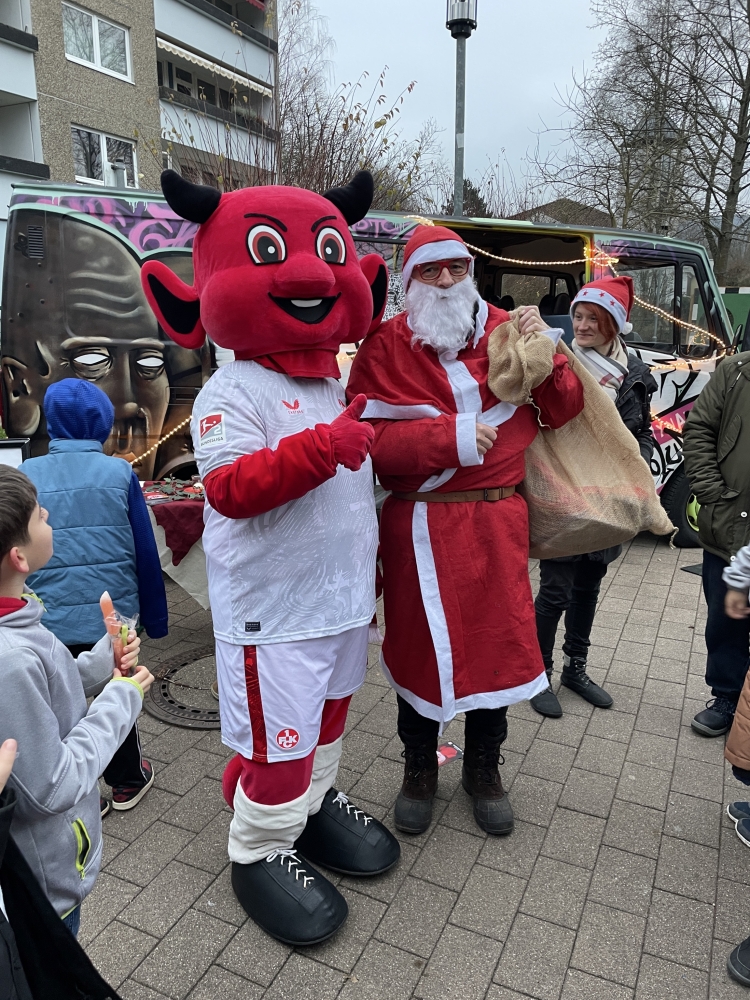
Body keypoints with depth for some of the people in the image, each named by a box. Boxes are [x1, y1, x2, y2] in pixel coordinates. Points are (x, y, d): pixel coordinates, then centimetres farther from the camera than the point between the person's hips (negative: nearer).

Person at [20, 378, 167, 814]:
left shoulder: (27, 475, -4)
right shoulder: (119, 472, -8)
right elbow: (145, 552, -5)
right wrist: (155, 616, 4)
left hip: (51, 620, 0)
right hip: (114, 614, 0)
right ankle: (128, 781, 36)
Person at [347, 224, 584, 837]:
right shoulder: (386, 346, -2)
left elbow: (563, 412, 6)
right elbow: (366, 438, -14)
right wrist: (451, 437, -21)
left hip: (498, 519, 3)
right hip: (419, 526, -2)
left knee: (496, 639, 12)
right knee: (417, 642, 10)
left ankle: (484, 768, 37)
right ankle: (420, 767, 35)